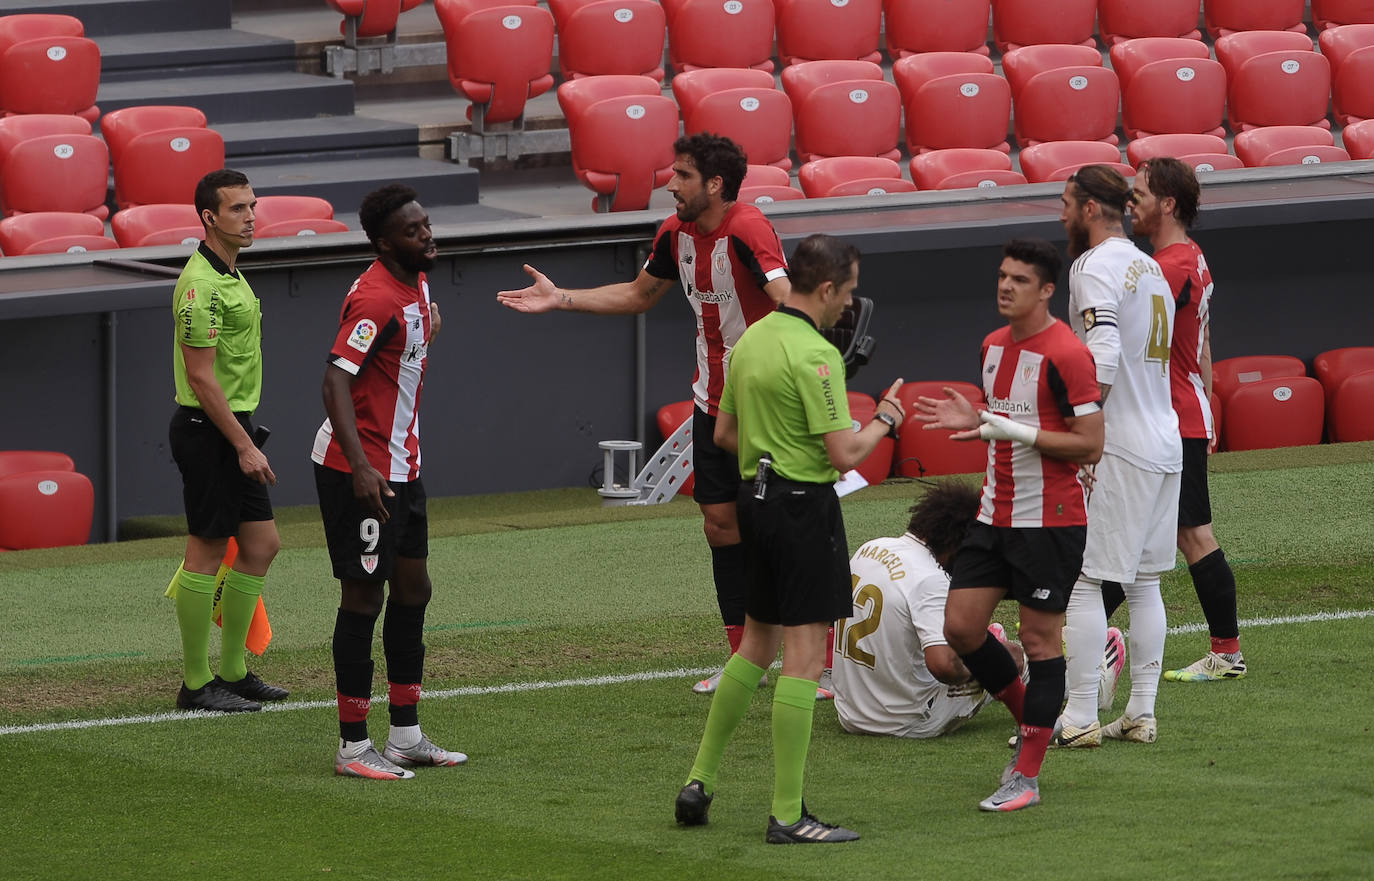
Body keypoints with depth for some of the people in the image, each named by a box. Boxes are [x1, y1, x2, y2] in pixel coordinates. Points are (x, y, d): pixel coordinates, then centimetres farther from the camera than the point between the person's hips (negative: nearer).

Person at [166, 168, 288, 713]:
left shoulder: (231, 276, 15)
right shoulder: (201, 285, -17)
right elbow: (201, 376, -21)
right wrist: (244, 445, -21)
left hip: (233, 430, 10)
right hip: (207, 429, -10)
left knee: (261, 545, 10)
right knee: (207, 550, -4)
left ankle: (232, 671, 18)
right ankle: (196, 683, 2)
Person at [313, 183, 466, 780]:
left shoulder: (416, 284, 9)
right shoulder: (376, 299, -21)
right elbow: (335, 380, -28)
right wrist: (361, 468, -34)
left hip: (400, 466, 10)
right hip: (358, 470, -10)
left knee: (412, 589, 13)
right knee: (364, 597, -5)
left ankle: (406, 737, 21)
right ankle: (353, 748, 0)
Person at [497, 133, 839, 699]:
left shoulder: (747, 231, -21)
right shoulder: (677, 234, 4)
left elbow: (788, 301, -35)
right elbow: (638, 296, 22)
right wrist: (561, 299, 18)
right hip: (713, 401, 8)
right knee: (721, 523, 9)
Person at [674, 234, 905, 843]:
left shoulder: (751, 340, 9)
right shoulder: (815, 354, -18)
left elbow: (724, 433, 17)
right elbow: (845, 454, -19)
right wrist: (885, 420, -2)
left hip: (754, 497, 9)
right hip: (805, 507, -9)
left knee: (756, 645, 20)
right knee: (804, 657, -5)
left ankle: (699, 782, 21)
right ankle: (787, 816, -6)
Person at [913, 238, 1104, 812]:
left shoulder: (1065, 355, -14)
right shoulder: (994, 346, 12)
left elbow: (1089, 444, -17)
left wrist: (1016, 432, -21)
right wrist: (973, 421, 7)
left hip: (1049, 521, -8)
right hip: (995, 516, 8)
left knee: (1040, 638, -2)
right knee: (960, 626, 5)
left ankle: (1028, 776, 3)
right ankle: (1030, 721, 26)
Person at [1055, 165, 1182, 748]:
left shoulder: (1094, 267, -11)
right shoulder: (1151, 268, 17)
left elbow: (1104, 358, -24)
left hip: (1120, 449, -9)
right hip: (1166, 444, 9)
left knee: (1081, 580, -5)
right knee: (1143, 583, 12)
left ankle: (1079, 718, -6)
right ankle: (1141, 714, 12)